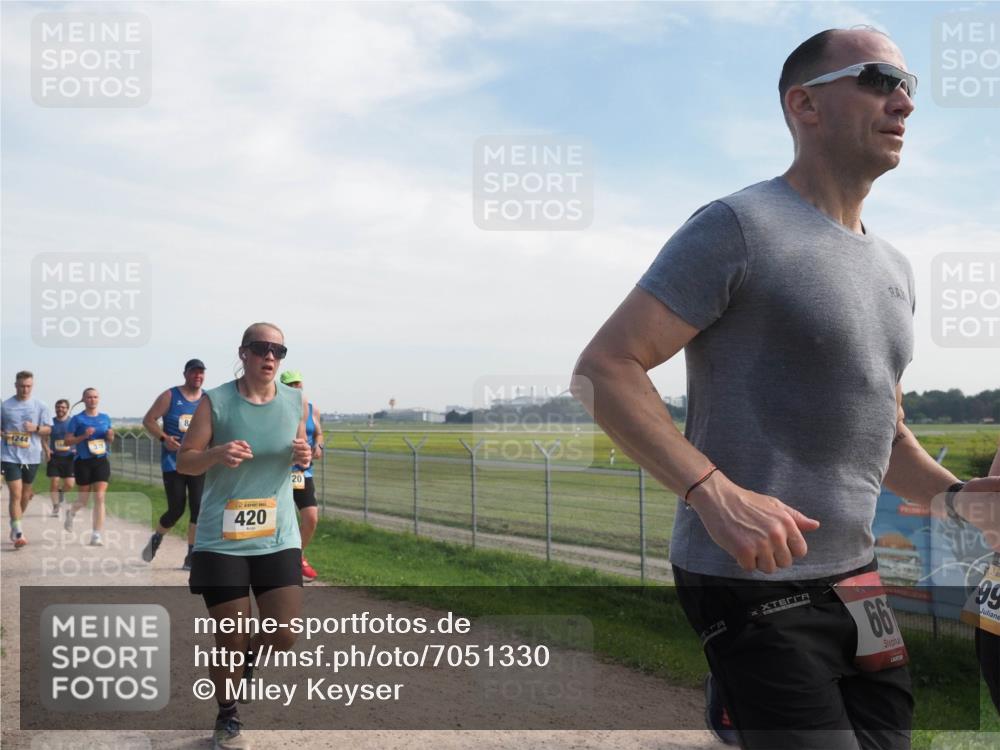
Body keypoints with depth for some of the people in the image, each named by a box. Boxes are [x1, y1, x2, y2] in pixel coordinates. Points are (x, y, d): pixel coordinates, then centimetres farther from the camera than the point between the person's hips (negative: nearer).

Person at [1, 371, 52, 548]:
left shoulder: (40, 406, 3)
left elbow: (48, 429, 5)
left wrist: (35, 428, -15)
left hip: (31, 456, 2)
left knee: (25, 495, 13)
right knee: (15, 494, -11)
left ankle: (15, 526, 33)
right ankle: (18, 533, -11)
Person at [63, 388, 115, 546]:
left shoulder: (105, 418, 8)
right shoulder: (77, 419, -3)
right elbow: (67, 441, -4)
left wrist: (110, 437, -4)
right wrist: (84, 436, -18)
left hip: (101, 461, 2)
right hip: (83, 462, -2)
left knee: (100, 498, -9)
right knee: (84, 501, 9)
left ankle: (96, 536, -6)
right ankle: (71, 512, 44)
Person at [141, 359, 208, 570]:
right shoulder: (170, 396, -2)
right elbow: (148, 420, -1)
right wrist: (163, 438, -16)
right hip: (173, 463, -2)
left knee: (199, 509, -6)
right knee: (176, 509, -1)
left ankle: (191, 558, 3)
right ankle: (156, 539, 30)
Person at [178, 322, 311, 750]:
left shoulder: (296, 403, 3)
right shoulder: (215, 401, -7)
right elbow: (183, 462, -3)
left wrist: (304, 458, -7)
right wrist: (217, 453, -24)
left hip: (278, 538, 3)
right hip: (221, 541, -3)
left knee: (283, 635, -3)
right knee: (230, 639, 3)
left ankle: (246, 662, 33)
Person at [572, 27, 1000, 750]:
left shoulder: (893, 267, 15)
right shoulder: (739, 226, -10)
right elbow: (603, 369, -16)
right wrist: (713, 492, -27)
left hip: (857, 580, 8)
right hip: (754, 584, -8)